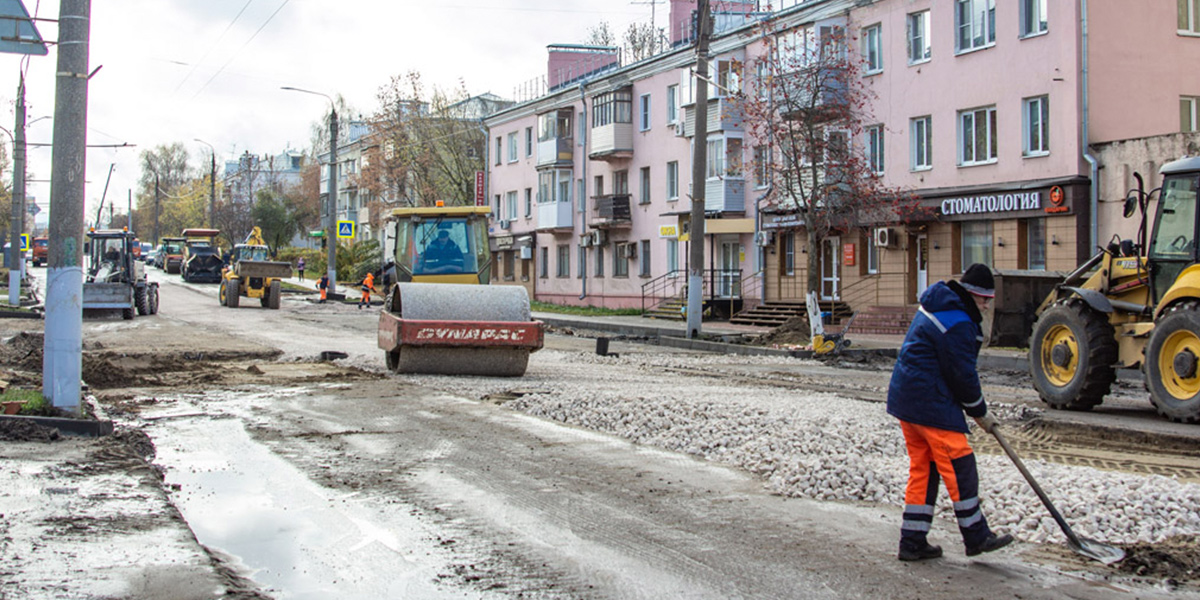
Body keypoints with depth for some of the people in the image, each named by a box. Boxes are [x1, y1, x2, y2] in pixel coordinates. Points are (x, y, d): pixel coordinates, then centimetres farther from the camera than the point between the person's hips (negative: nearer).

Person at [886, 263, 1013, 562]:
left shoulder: (936, 306, 15)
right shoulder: (956, 324, -19)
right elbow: (963, 374, -14)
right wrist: (980, 412, 1)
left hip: (905, 397, 11)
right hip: (931, 403, -11)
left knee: (922, 469, 12)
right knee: (959, 467, -1)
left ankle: (912, 541, 14)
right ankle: (976, 537, 9)